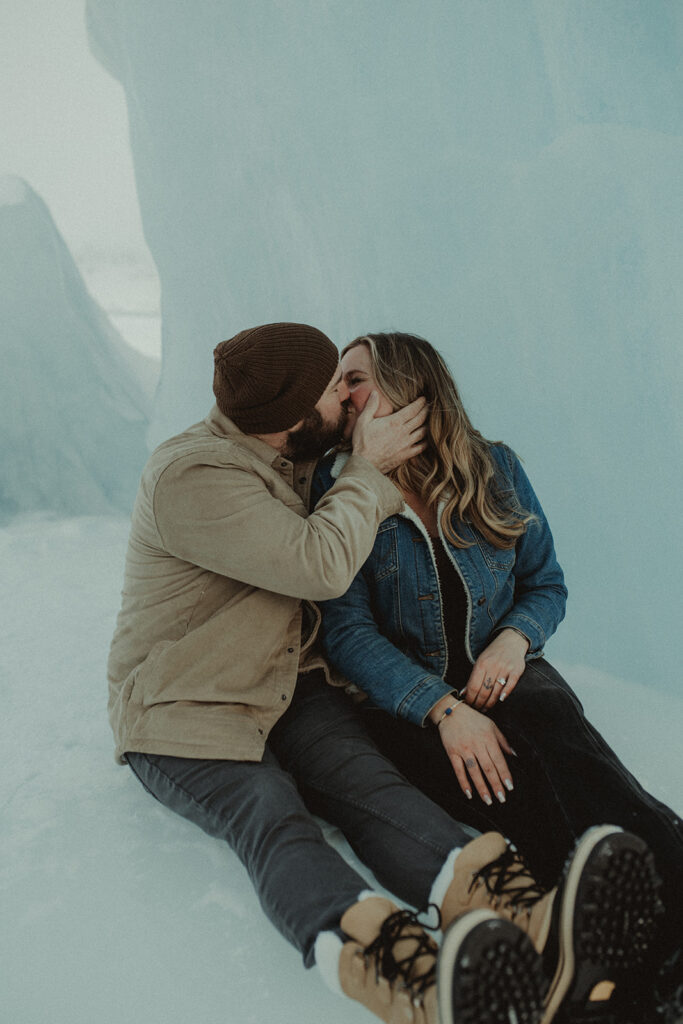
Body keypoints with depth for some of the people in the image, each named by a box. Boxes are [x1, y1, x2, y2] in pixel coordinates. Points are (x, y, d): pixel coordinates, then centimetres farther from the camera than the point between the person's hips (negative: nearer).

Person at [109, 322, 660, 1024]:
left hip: (287, 689, 6)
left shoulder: (289, 459, 11)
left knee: (366, 780, -25)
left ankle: (514, 915, -51)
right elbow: (321, 565, -26)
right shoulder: (191, 476, -19)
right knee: (268, 815, -34)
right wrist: (369, 469, -12)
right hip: (183, 715, -6)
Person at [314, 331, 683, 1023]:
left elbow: (547, 583, 12)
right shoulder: (339, 487, -4)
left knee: (554, 727, -33)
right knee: (511, 786, -32)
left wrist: (515, 637, -12)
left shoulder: (495, 468, 3)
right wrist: (444, 710, -23)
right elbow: (346, 628, -10)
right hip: (403, 698, -2)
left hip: (502, 673, 2)